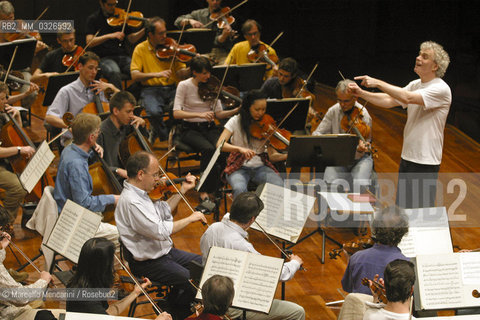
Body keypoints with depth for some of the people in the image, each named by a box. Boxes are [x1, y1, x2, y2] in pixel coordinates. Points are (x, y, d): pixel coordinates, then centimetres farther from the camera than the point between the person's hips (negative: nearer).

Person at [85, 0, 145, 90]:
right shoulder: (93, 19, 6)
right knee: (114, 72, -37)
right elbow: (89, 42, -6)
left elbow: (132, 39, 11)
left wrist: (145, 29, -7)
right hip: (104, 58, -3)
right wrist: (110, 36, -17)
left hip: (123, 56, 3)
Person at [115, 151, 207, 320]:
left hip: (164, 251, 10)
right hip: (147, 263, -10)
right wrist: (191, 218, -20)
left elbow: (163, 212, 18)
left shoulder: (139, 193, 5)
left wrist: (182, 190, 12)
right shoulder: (130, 201, -27)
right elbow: (160, 231, -30)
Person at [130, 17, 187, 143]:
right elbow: (135, 76, -8)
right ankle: (165, 140, -5)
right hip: (151, 90, -2)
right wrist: (156, 74, -22)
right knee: (155, 111, -33)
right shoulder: (141, 49, 2)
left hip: (172, 89, 2)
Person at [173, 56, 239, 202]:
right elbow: (176, 113, -16)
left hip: (209, 128, 4)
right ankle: (204, 188, -21)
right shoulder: (184, 85, -6)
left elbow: (219, 113, 2)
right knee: (208, 149, -34)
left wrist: (236, 110, -16)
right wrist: (199, 114, -28)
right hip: (190, 129, -3)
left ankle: (208, 190, -14)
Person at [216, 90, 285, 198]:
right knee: (240, 189, -35)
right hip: (239, 167, -2)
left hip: (260, 167, 2)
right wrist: (240, 149, -33)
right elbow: (220, 144, -16)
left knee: (280, 186, -27)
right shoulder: (236, 121, -4)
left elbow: (272, 155, -3)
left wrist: (287, 156, -24)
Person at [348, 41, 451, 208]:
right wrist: (362, 93, -6)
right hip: (407, 156, 8)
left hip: (426, 162, -8)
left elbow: (407, 97, -27)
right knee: (402, 207, 14)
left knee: (422, 210, -4)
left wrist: (378, 83, -23)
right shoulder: (415, 85, 11)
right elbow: (390, 101, 6)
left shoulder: (441, 89, -16)